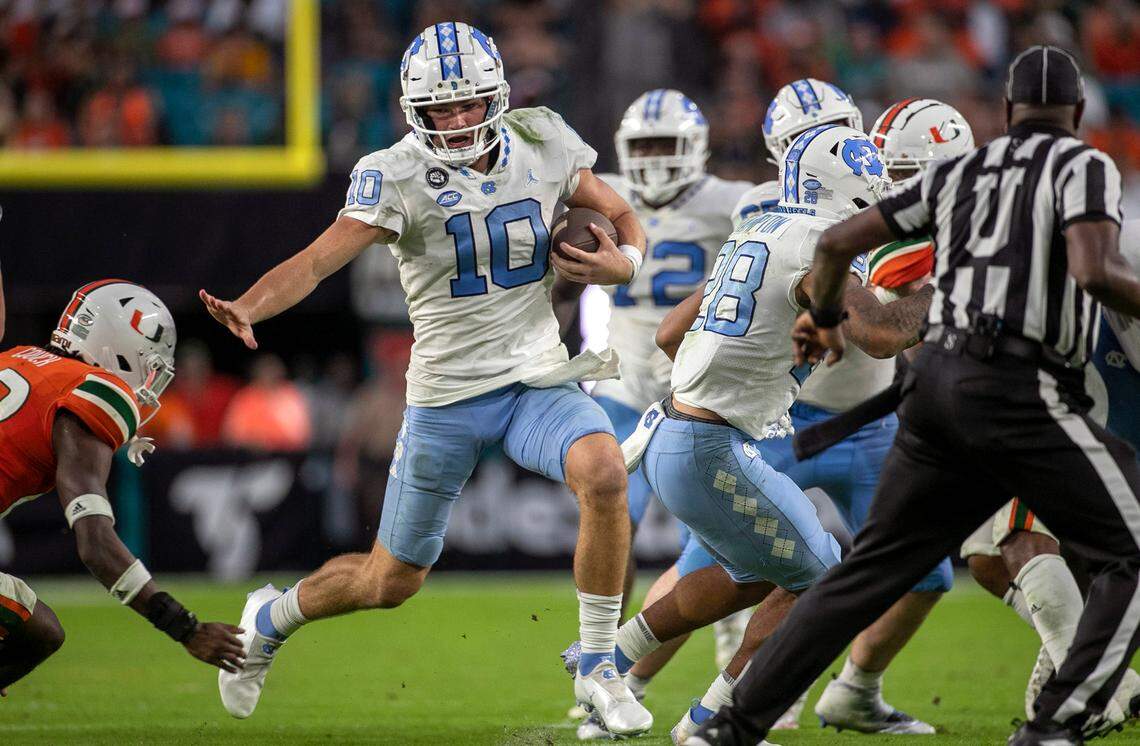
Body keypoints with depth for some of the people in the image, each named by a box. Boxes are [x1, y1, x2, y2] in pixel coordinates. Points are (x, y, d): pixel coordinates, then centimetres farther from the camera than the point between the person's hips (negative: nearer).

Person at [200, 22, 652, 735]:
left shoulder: (542, 145, -2)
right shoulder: (399, 177, -14)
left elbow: (623, 216, 12)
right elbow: (317, 260, -24)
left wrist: (622, 262, -12)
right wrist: (247, 309, -43)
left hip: (538, 380, 2)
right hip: (447, 396, -2)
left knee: (604, 474, -30)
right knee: (391, 582, 9)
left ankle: (599, 669, -14)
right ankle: (272, 620, 42)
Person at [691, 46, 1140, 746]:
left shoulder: (959, 173, 19)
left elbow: (839, 241, 20)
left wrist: (825, 319, 38)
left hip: (938, 376, 7)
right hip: (1018, 391, -7)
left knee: (873, 567, 14)